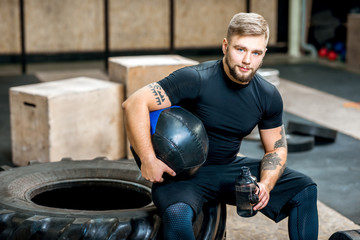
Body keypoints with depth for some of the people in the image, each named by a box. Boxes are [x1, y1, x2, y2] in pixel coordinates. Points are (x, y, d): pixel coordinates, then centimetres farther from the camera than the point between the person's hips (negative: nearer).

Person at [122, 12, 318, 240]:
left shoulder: (268, 96, -4)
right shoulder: (196, 80, -22)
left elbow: (276, 148, 7)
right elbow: (135, 104, -26)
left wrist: (265, 185, -13)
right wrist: (149, 160, -29)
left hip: (230, 167, 6)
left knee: (304, 188, 0)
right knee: (177, 214, -39)